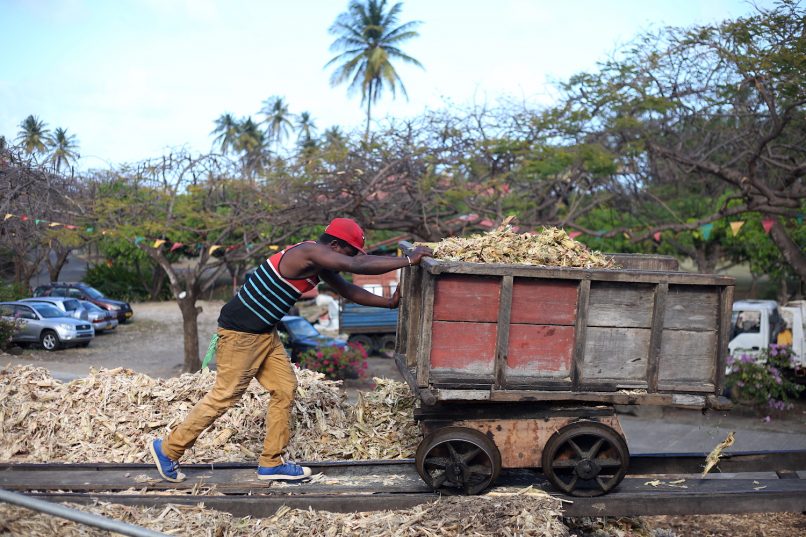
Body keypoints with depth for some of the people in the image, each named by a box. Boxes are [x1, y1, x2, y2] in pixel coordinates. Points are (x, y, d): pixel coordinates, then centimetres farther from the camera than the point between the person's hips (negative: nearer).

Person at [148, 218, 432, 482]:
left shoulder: (319, 265, 7)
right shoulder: (309, 252, -22)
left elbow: (348, 290, 16)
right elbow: (357, 266, -31)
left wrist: (388, 302, 8)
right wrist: (408, 260, -26)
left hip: (265, 334, 10)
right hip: (240, 332, -10)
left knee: (285, 388, 8)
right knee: (224, 395, -3)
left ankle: (271, 463, 16)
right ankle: (168, 449, 12)